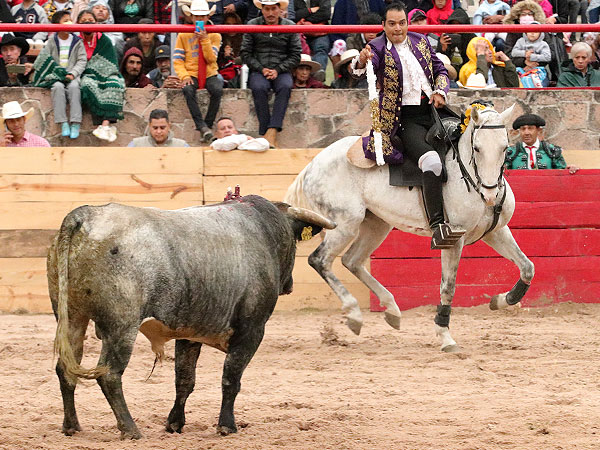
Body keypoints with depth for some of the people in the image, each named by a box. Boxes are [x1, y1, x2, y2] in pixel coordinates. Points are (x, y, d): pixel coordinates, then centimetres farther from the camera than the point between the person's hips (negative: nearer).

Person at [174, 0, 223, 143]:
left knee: (217, 90, -34)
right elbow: (177, 60, 1)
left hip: (209, 74, 0)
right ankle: (201, 126, -40)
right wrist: (184, 76, -16)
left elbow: (211, 59, -5)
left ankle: (208, 125, -26)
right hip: (191, 74, 0)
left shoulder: (214, 36, 6)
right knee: (188, 90, -35)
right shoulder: (183, 35, 7)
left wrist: (205, 40, -16)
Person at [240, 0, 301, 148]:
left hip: (281, 71, 0)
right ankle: (264, 133, -34)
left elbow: (295, 55, 6)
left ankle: (272, 131, -41)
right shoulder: (253, 25, 6)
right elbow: (246, 54, 6)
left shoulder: (289, 27, 7)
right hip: (258, 71, 0)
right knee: (259, 88, -34)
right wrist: (261, 69, -8)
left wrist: (277, 70, -8)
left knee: (285, 86, -34)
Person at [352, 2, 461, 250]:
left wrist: (440, 92, 2)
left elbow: (440, 70, 22)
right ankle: (437, 227, -36)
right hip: (406, 119, -7)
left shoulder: (420, 41, 14)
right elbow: (368, 65, -20)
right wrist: (361, 62, -45)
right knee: (431, 160, -28)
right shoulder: (378, 48, 0)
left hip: (433, 109, 7)